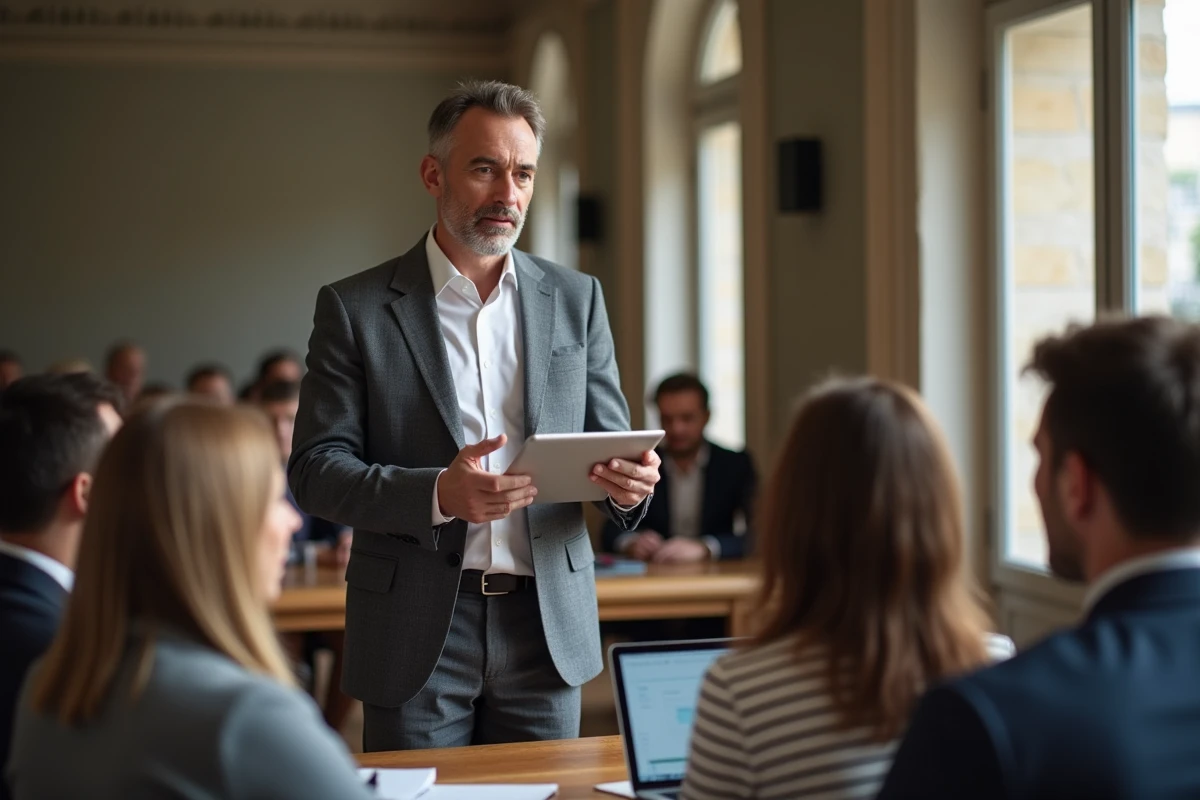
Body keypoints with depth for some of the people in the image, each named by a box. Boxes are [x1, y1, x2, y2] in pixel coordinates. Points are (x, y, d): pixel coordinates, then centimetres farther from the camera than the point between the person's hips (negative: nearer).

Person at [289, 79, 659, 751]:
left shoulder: (576, 299, 9)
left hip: (547, 626, 3)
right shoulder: (357, 308, 0)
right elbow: (315, 469, -5)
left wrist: (628, 483, -14)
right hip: (416, 636, -2)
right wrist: (436, 494, -21)